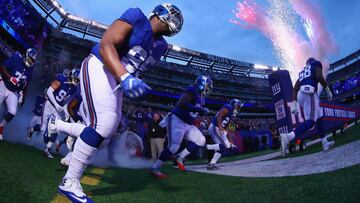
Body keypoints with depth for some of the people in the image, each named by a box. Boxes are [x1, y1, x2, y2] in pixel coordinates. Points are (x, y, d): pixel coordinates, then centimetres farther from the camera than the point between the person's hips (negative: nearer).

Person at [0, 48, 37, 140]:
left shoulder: (30, 69, 0)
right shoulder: (16, 58, -13)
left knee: (12, 112, -9)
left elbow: (25, 85, 10)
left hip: (13, 92, 3)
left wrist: (22, 97, 12)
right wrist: (10, 77, -27)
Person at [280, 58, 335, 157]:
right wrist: (328, 90, -1)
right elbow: (319, 76, -8)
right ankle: (288, 136, -39)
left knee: (318, 119, 22)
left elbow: (295, 88, 22)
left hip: (300, 95, 8)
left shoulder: (302, 72, 33)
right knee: (310, 121, -18)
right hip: (309, 93, -8)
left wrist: (294, 104, 17)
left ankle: (325, 143, 27)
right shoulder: (316, 64, 16)